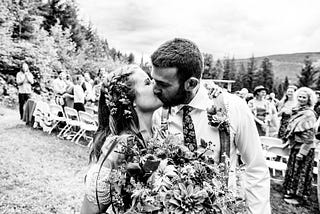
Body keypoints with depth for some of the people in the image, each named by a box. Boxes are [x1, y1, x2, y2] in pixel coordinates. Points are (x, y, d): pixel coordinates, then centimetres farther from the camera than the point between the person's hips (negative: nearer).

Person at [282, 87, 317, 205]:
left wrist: (302, 152, -19)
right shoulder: (297, 111, 7)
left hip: (304, 148, -8)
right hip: (295, 146, 8)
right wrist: (289, 142, 17)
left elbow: (309, 136, -18)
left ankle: (300, 196, 18)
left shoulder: (309, 114, -16)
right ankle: (291, 192, 30)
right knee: (292, 170, 16)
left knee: (301, 172, 4)